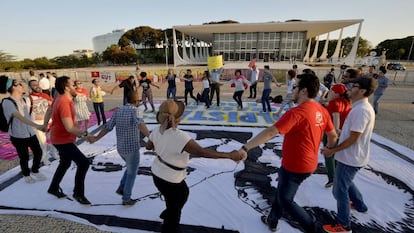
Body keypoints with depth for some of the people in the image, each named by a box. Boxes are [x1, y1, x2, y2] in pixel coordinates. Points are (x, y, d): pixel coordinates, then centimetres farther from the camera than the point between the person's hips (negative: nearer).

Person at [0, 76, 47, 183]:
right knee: (24, 157, 7)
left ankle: (35, 170, 34)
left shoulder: (26, 100, 3)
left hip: (30, 132, 5)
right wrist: (37, 125, -44)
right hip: (18, 135, -5)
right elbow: (19, 117, -33)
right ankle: (26, 175, 33)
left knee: (38, 152, 8)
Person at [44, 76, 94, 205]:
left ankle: (53, 188, 44)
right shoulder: (64, 103, -29)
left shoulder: (61, 98, 2)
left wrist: (45, 125, 29)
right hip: (63, 140, -10)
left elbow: (49, 111, 17)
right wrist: (85, 134, -21)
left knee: (65, 163, 25)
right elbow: (70, 128, -32)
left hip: (62, 138, 10)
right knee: (83, 163, -11)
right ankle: (78, 193, 5)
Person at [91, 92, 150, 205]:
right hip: (132, 149, -7)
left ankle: (121, 188, 30)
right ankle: (126, 199, 25)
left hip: (121, 148, 7)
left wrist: (96, 138, 19)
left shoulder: (118, 111, 2)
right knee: (132, 173, 13)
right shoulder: (134, 110, -18)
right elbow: (140, 124, -40)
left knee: (131, 167, 31)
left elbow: (107, 127, 4)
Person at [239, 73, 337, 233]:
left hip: (295, 166, -9)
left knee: (286, 200, 13)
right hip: (309, 163, 9)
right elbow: (333, 136, 11)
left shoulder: (296, 112, -27)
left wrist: (245, 148, -34)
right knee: (281, 191, 25)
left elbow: (270, 133, -35)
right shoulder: (322, 111, 0)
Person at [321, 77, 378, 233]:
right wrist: (334, 145, 16)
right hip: (352, 156, 10)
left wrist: (332, 150, -16)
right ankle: (360, 205, 51)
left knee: (340, 190, 3)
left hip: (350, 158, -10)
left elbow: (353, 138, -24)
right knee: (346, 183, 30)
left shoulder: (361, 110, -25)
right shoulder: (362, 107, 8)